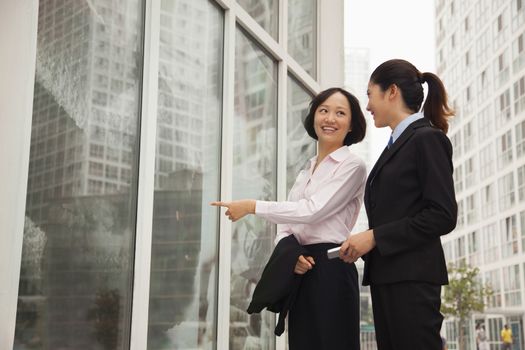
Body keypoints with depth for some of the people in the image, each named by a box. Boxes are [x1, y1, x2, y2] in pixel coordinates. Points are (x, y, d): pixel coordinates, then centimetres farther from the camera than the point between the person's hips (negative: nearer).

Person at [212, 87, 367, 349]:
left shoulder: (352, 166, -5)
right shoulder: (306, 171, 19)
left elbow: (312, 211, -16)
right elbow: (286, 223, 12)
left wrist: (252, 206, -11)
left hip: (330, 269, -7)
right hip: (300, 271, 7)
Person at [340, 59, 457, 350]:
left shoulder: (428, 138, -6)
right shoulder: (396, 145, 19)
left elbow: (443, 216, -14)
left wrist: (375, 237, -14)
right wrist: (363, 244, 4)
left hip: (412, 276, -8)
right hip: (386, 276, 8)